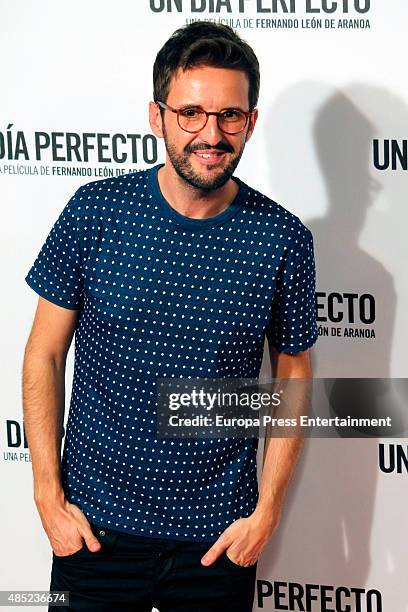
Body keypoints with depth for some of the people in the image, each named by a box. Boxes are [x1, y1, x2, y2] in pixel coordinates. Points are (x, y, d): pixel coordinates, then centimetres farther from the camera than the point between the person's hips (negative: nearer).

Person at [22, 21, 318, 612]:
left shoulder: (283, 239, -6)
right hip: (95, 527, 0)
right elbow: (45, 354, -1)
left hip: (220, 538, 0)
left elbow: (293, 375, 3)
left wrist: (266, 512, -1)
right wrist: (48, 495, -4)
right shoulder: (95, 211, -7)